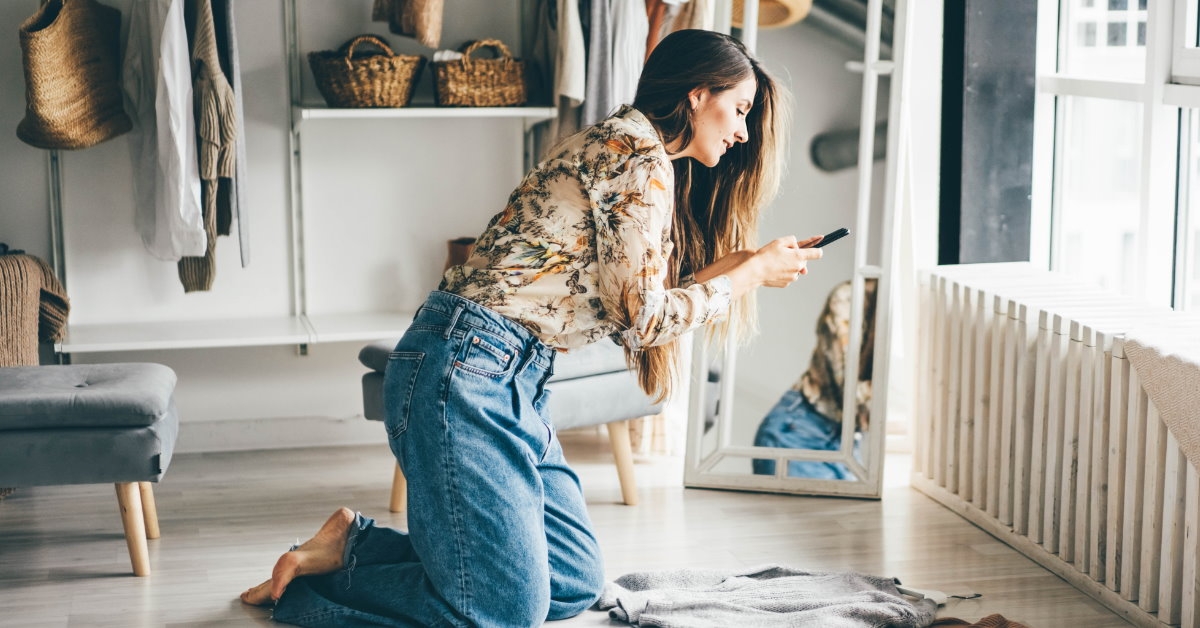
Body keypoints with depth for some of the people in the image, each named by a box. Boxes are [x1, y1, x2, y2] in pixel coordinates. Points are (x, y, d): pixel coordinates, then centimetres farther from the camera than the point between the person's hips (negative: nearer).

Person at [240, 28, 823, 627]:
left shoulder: (616, 147, 20)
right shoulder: (639, 157, -10)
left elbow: (620, 307, 17)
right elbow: (644, 318, -11)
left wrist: (739, 261, 18)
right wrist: (751, 274, 2)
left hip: (513, 383, 11)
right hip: (467, 369, -11)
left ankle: (354, 541, 11)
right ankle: (320, 574, 3)